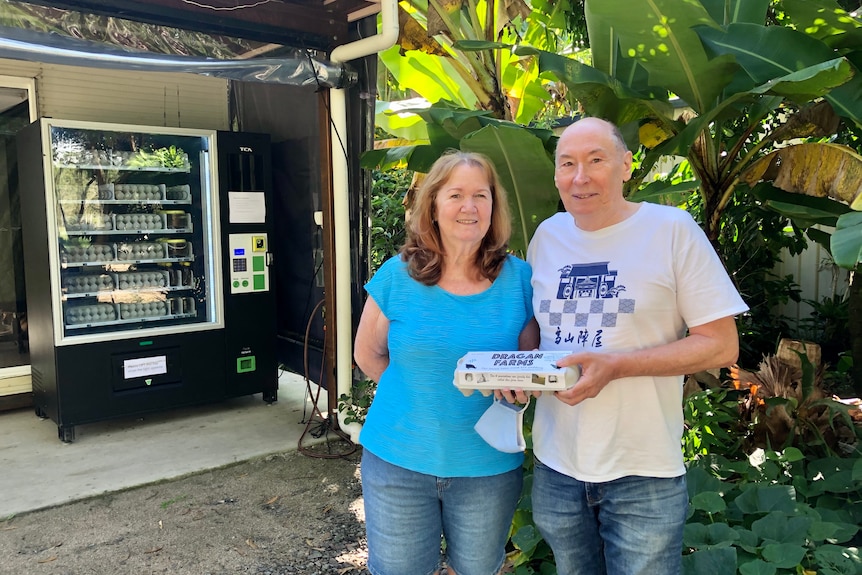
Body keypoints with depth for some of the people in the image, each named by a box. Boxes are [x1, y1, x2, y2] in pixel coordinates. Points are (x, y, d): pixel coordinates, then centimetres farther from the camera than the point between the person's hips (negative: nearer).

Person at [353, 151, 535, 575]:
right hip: (398, 461, 0)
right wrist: (415, 394, -1)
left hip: (489, 464, 1)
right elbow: (368, 355, 4)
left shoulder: (519, 279, -6)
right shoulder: (398, 275, -7)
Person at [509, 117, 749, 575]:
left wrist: (615, 365, -21)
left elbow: (721, 344, -10)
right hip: (554, 465, 4)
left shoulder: (671, 229, -9)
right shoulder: (546, 235, 5)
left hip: (642, 474, -4)